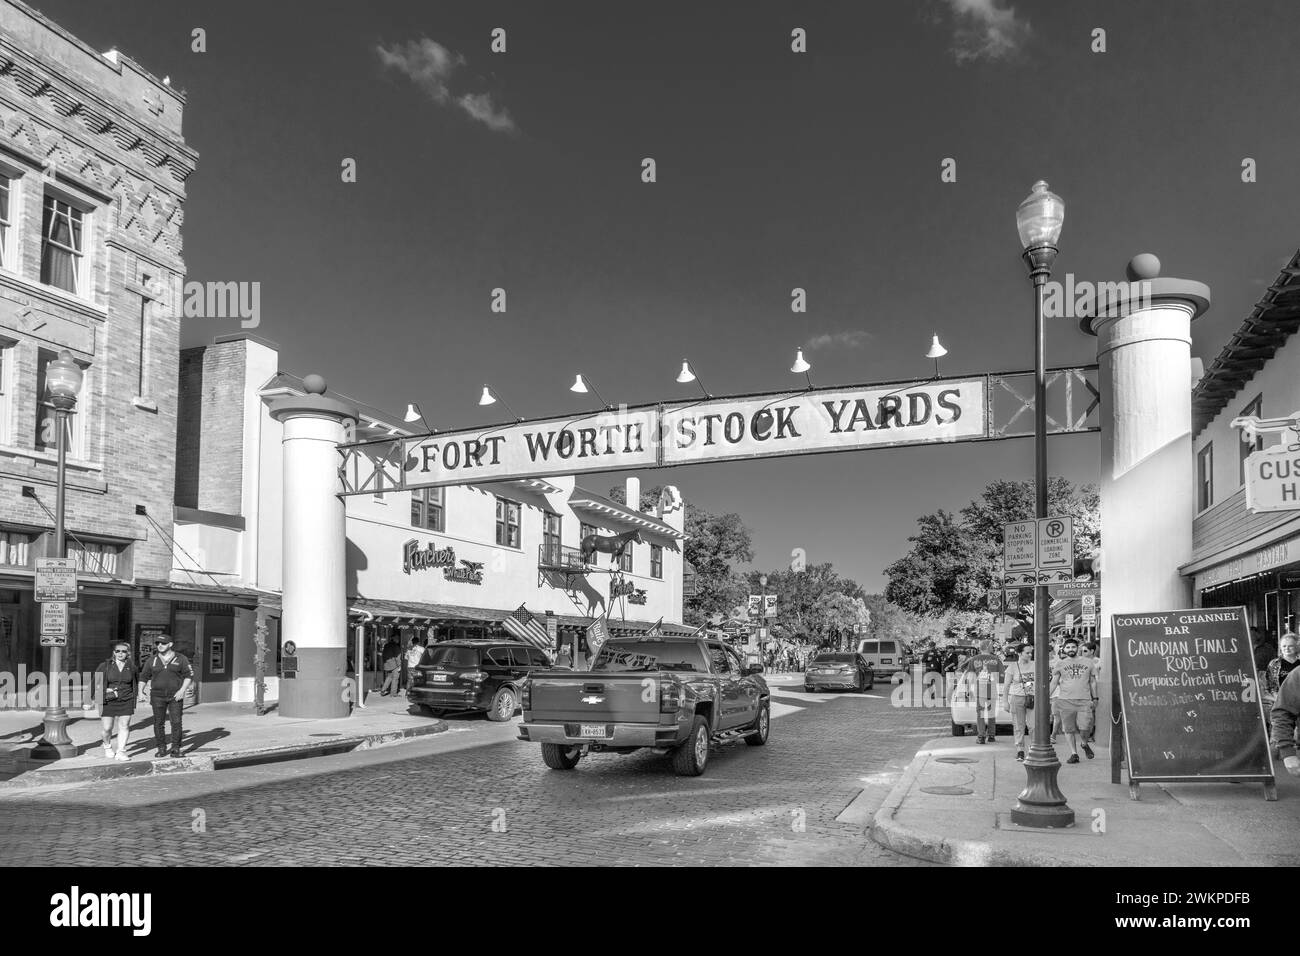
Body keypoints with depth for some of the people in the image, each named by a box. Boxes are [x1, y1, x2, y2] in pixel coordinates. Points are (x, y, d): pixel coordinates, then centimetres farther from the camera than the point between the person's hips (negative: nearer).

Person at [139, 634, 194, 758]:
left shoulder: (180, 659, 1)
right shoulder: (152, 660, 7)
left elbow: (189, 676, 1)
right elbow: (144, 677, 13)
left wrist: (182, 690, -10)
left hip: (175, 696, -2)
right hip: (157, 696, 2)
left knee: (176, 722, -5)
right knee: (158, 723, 2)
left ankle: (176, 749, 2)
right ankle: (161, 748, 11)